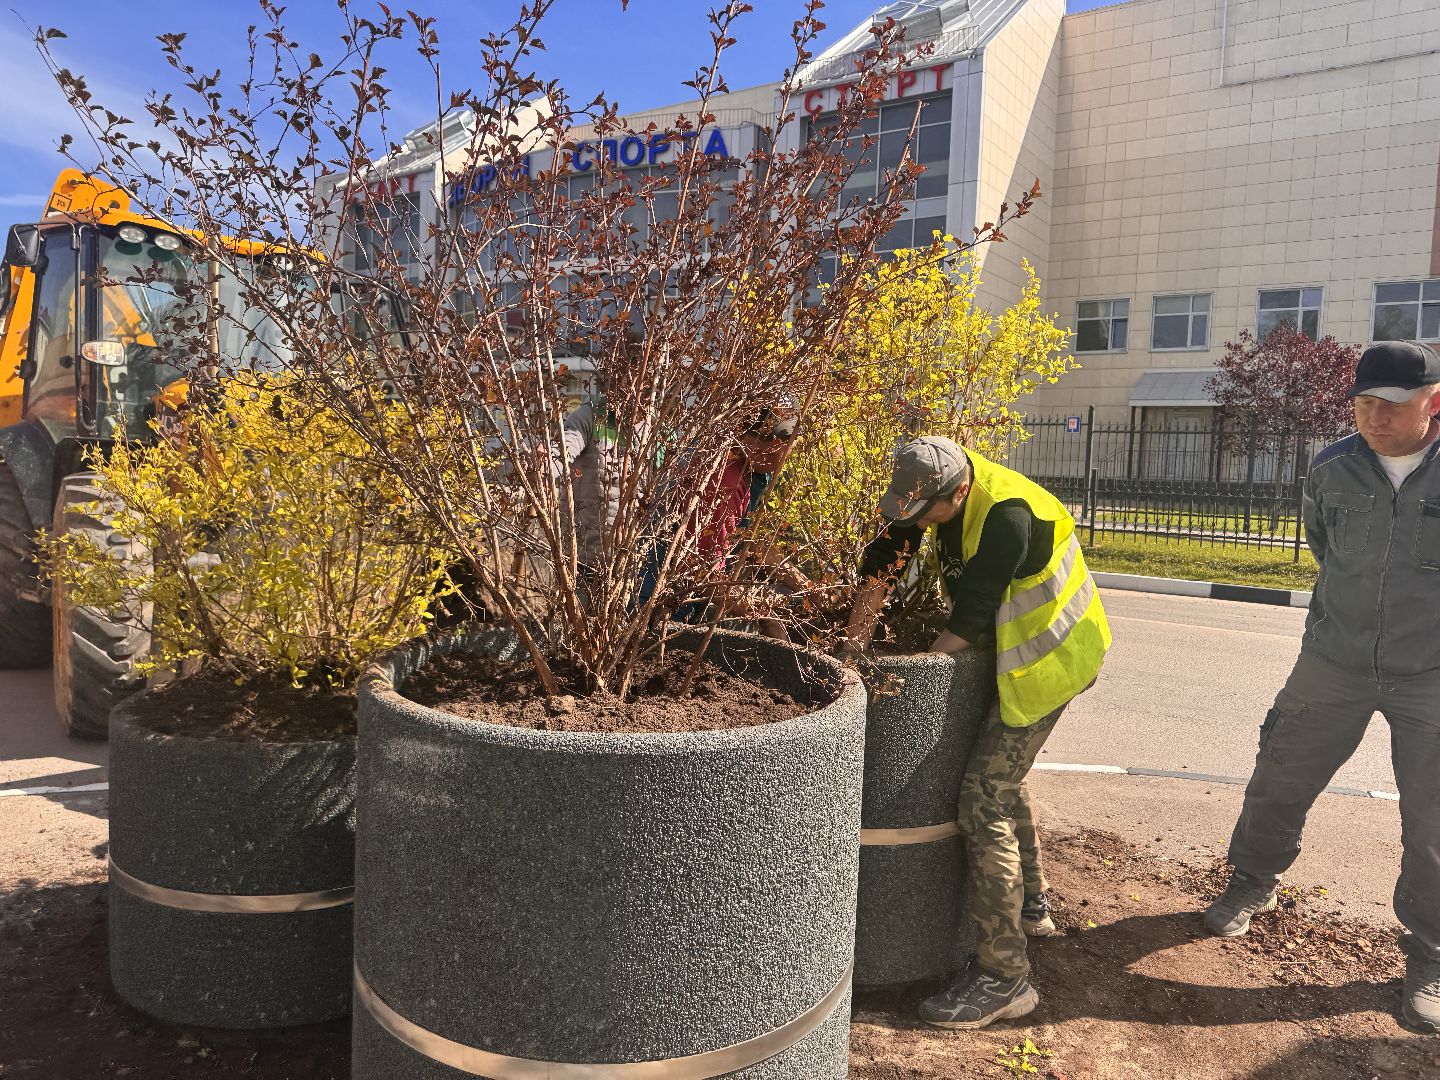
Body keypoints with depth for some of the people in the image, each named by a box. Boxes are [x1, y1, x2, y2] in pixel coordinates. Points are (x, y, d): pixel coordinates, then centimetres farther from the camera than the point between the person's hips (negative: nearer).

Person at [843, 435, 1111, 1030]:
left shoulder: (1007, 515, -32)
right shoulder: (940, 487, -6)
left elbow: (972, 617, -29)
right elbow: (885, 555, -1)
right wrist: (856, 638, -6)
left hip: (1046, 657, -10)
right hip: (1012, 644, 10)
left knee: (984, 804, -13)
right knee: (1002, 775, 25)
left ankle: (1003, 976, -4)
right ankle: (1028, 900, 46)